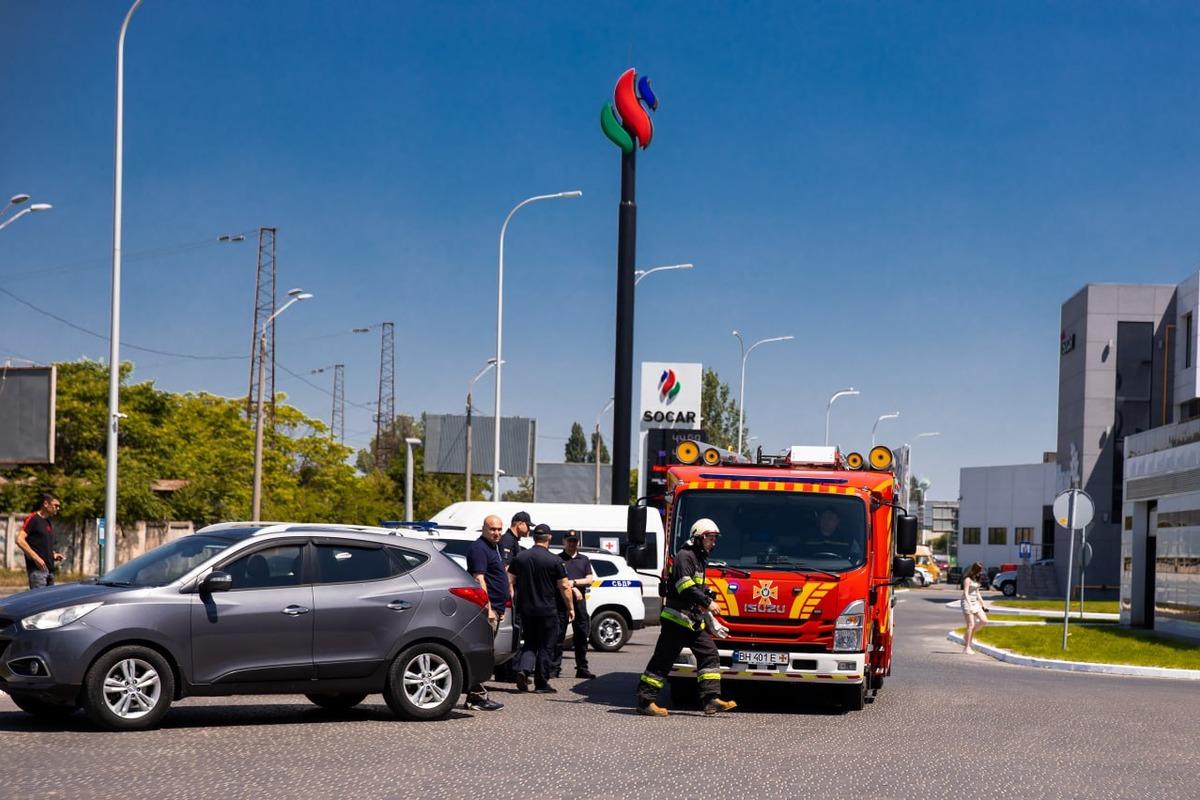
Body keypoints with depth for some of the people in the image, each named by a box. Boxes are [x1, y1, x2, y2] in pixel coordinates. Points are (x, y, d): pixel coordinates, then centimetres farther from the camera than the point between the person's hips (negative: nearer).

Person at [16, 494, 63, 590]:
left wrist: (53, 555, 11)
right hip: (37, 568, -9)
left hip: (49, 569, 9)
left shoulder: (48, 523, 19)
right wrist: (36, 557, -20)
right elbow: (20, 540, -16)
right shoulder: (32, 519, -7)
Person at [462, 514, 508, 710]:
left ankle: (475, 696, 14)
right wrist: (488, 608, -24)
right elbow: (479, 579, -19)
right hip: (487, 608, -10)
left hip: (494, 609, 10)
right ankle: (478, 696, -11)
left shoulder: (493, 548, 21)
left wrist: (500, 609, 25)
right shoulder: (479, 548, -11)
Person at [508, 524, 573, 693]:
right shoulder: (554, 560, -9)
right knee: (546, 647, 6)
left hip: (525, 609, 4)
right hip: (547, 610, -4)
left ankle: (523, 670, -7)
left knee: (529, 643, 17)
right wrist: (570, 608, 3)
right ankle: (541, 684, 7)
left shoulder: (519, 557, 3)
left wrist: (514, 603, 17)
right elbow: (564, 586, -7)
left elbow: (510, 581, 7)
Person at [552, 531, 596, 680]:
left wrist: (573, 582, -8)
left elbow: (590, 580, 7)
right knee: (558, 636, -5)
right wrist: (573, 589, -11)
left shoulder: (584, 560, 17)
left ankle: (582, 668, 13)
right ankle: (554, 669, -3)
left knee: (581, 636, 6)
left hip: (579, 602, 4)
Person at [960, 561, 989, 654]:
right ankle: (967, 647, -7)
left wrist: (982, 604, 19)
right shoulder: (967, 579, -11)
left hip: (975, 602, 8)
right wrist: (970, 605, -28)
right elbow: (965, 593, -19)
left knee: (984, 621, -3)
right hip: (967, 602, -8)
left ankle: (967, 637, 11)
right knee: (971, 625, -11)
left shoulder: (976, 579, 14)